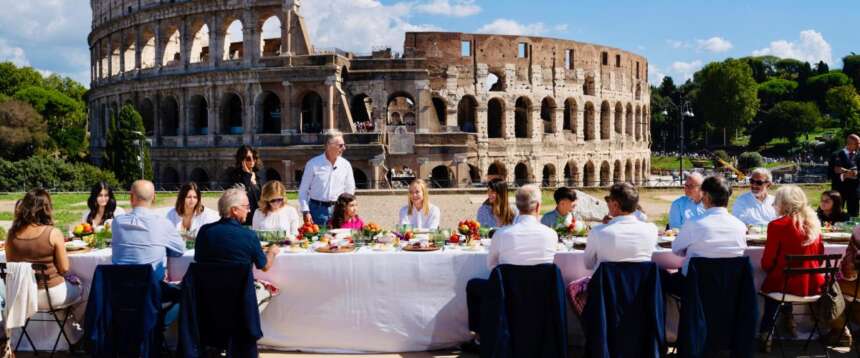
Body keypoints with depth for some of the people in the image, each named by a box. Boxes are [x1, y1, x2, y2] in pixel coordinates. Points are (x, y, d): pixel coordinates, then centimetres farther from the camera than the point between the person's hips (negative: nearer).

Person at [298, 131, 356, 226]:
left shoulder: (345, 165, 3)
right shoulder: (313, 164, -4)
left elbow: (350, 190, 12)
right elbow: (303, 190, -1)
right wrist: (306, 212, -7)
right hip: (317, 208, -2)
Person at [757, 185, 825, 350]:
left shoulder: (777, 225, -14)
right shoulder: (814, 223, 2)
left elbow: (767, 261, -8)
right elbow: (819, 253, 16)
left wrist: (765, 267, 14)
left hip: (788, 285, -5)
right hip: (813, 284, 5)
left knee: (770, 284, 28)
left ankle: (765, 333, 28)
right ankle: (787, 320, 37)